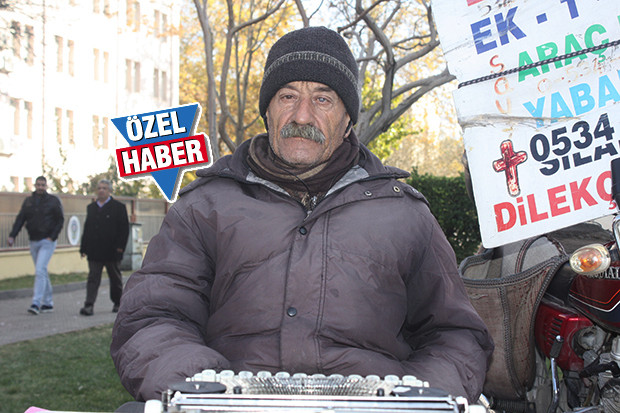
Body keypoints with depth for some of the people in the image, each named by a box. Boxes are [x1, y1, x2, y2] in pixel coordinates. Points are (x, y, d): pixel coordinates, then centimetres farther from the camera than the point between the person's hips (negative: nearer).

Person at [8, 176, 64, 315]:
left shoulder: (53, 200, -2)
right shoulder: (28, 201, 10)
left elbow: (60, 220, -2)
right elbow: (20, 219, 6)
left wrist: (52, 236, -12)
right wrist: (12, 235, -7)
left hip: (47, 241, -5)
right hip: (33, 241, 5)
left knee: (40, 270, -16)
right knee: (42, 272, 10)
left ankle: (36, 303, -18)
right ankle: (48, 303, 17)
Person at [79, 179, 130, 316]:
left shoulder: (118, 207, -1)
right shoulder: (91, 207, 14)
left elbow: (124, 229, -5)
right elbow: (86, 229, 14)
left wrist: (120, 247, -14)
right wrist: (84, 248, 6)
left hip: (112, 252, -3)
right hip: (94, 252, 3)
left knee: (115, 278, 10)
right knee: (93, 278, -5)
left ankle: (118, 303, 25)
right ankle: (89, 306, -11)